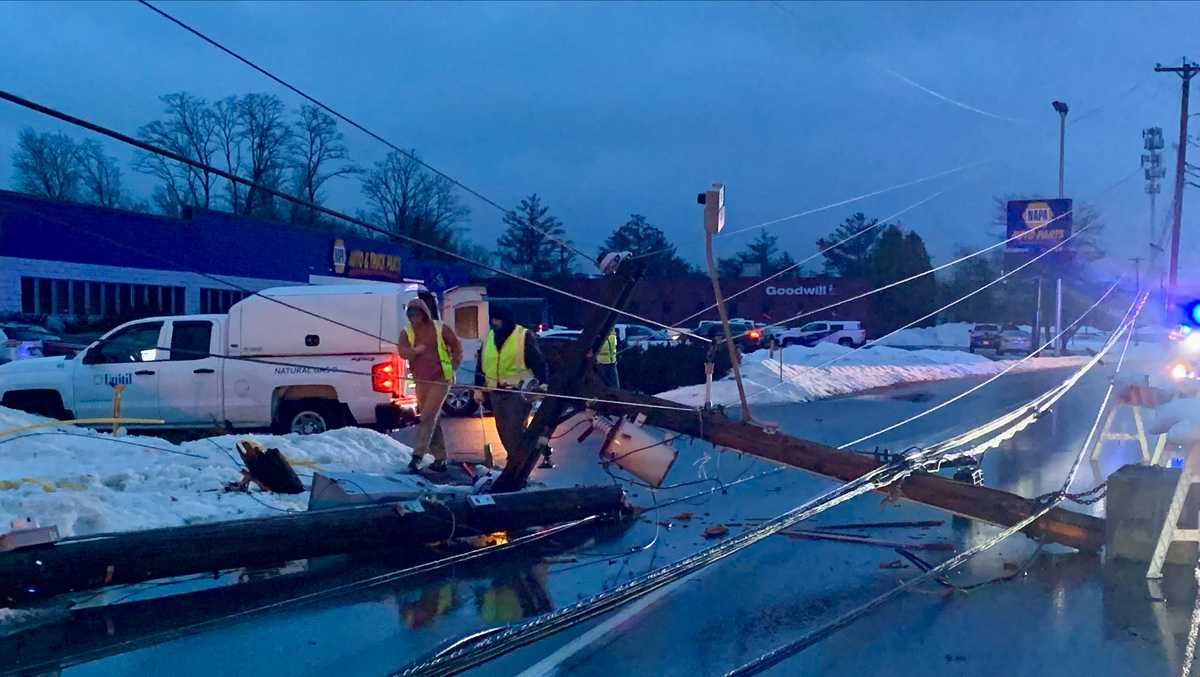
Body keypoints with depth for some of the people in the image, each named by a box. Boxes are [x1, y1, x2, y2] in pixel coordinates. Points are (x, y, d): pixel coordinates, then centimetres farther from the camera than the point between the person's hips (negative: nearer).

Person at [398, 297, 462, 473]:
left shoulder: (439, 329, -2)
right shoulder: (407, 332, 5)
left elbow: (456, 346, 7)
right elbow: (402, 352, -11)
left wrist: (453, 366, -1)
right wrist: (416, 350, -29)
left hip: (440, 380, -5)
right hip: (421, 381, 5)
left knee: (427, 417, -14)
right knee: (432, 420, 10)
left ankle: (418, 455, -15)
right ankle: (440, 458, 17)